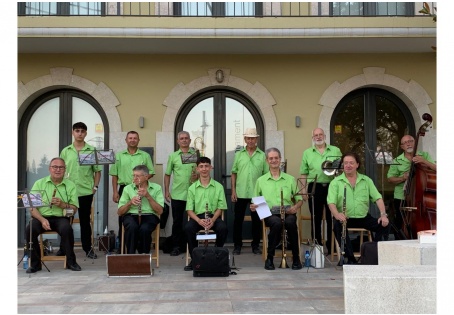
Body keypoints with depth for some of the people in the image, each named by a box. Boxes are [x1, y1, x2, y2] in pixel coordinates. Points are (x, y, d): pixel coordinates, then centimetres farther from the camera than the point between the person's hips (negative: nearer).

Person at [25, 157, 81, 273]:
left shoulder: (71, 185, 8)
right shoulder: (39, 184, 8)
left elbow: (74, 209, 6)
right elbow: (32, 208, 0)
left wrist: (62, 204, -14)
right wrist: (42, 220, -17)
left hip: (60, 218, -1)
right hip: (41, 217, 1)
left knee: (66, 228, -33)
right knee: (30, 229, -29)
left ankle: (70, 262, -12)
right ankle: (35, 263, -9)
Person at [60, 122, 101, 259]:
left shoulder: (92, 151, 1)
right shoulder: (65, 151, 6)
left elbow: (97, 171, 4)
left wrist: (95, 186, -3)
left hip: (86, 191, -1)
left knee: (85, 220, 7)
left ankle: (88, 248, 16)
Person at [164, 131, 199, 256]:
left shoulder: (196, 154, 6)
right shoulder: (173, 156, 8)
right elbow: (167, 175, 10)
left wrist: (197, 176, -12)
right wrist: (166, 191, 4)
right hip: (177, 194, 0)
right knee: (177, 221, 3)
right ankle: (176, 246, 11)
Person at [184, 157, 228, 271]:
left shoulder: (218, 187, 5)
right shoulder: (192, 188, 6)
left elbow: (220, 207, 3)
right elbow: (189, 210, 1)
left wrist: (212, 220, -17)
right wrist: (199, 220, -19)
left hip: (214, 216, 0)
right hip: (197, 216, 0)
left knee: (223, 228, -32)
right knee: (188, 228, -31)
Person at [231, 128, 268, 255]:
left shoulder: (262, 155, 3)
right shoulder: (239, 154, 7)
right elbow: (234, 173, 7)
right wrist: (233, 191, 0)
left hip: (257, 193, -1)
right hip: (240, 193, 1)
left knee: (256, 220, 7)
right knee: (238, 219, 5)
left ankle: (255, 245, 19)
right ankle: (237, 245, 16)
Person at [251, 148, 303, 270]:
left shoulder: (290, 179, 17)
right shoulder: (261, 180, 16)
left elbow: (299, 199, 16)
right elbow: (255, 202, 17)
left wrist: (295, 207, -6)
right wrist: (253, 207, -6)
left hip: (287, 213, 1)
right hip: (270, 214, -1)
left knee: (290, 222, -36)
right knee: (277, 223, -36)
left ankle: (296, 258, -20)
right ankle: (269, 258, -20)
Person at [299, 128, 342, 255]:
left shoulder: (335, 150, 9)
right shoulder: (307, 153, 9)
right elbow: (304, 173, 7)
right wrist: (304, 188, -1)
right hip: (315, 187, 0)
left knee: (332, 217, 4)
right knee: (315, 218, 4)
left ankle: (331, 246, 13)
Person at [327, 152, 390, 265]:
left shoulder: (366, 180, 10)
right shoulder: (336, 182, 1)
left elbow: (378, 198, 4)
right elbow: (331, 202, -10)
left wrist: (383, 214, -13)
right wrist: (337, 215, -31)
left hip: (364, 217, 3)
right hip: (345, 218, -2)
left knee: (384, 224, -18)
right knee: (337, 225, -33)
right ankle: (350, 258, -21)